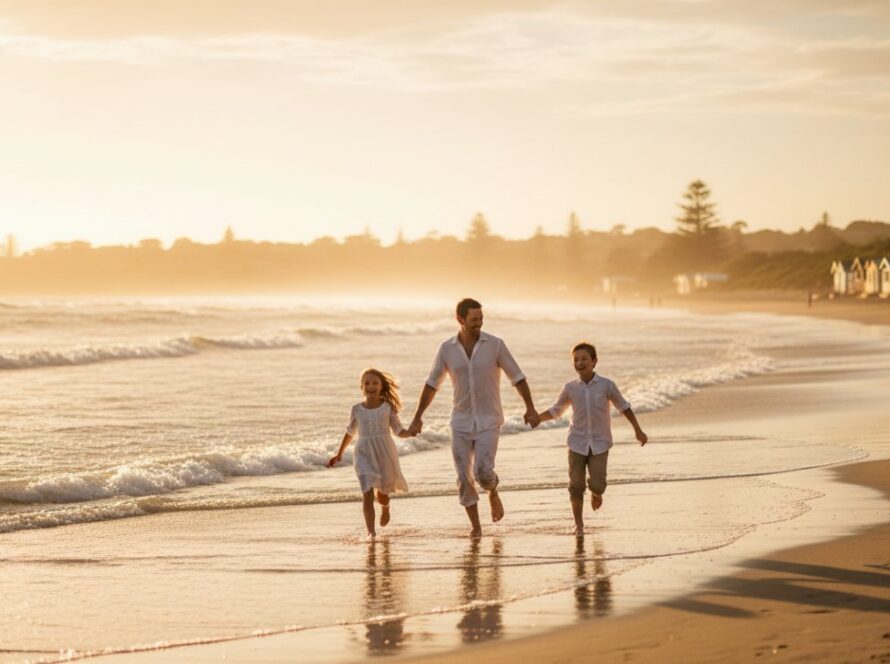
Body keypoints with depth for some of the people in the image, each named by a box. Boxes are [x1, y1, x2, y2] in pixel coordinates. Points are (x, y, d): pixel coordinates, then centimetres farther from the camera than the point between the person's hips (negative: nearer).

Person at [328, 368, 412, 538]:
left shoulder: (388, 408, -1)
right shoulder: (357, 409, 2)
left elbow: (399, 431, 2)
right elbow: (350, 432, 16)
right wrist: (339, 454, 22)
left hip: (384, 453, 0)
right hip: (364, 454, 0)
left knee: (383, 491, 11)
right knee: (367, 493, -14)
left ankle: (385, 507, 49)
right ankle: (371, 531, -15)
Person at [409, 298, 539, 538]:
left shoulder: (495, 344, -9)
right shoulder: (447, 348, -2)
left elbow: (517, 376, -2)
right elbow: (432, 384, 7)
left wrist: (530, 408, -9)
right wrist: (417, 417, 6)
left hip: (488, 421, -2)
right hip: (461, 421, 2)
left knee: (483, 472, -16)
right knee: (464, 477, -3)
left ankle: (493, 493, 19)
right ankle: (475, 526, 11)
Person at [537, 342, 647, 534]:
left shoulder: (606, 385, -5)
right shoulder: (570, 388, -1)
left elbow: (623, 406, 7)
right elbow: (555, 411, 13)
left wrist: (638, 430, 9)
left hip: (600, 443, -1)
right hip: (577, 443, 1)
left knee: (597, 484, -10)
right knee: (576, 485, -3)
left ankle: (595, 494, 28)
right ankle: (579, 525, 13)